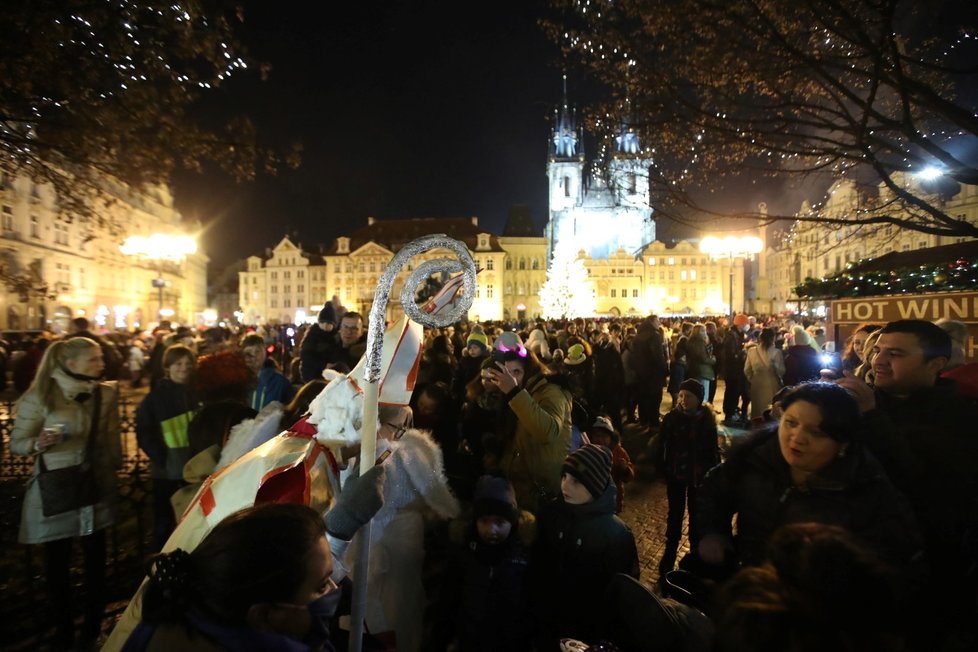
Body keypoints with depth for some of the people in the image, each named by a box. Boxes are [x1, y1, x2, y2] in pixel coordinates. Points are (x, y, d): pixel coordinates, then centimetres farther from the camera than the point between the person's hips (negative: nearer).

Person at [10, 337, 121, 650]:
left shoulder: (107, 393, -1)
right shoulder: (39, 396, -11)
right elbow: (16, 442, -7)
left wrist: (115, 470, 6)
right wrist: (38, 444, -27)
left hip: (96, 488, 3)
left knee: (95, 557, 10)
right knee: (56, 561, 10)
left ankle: (92, 627, 29)